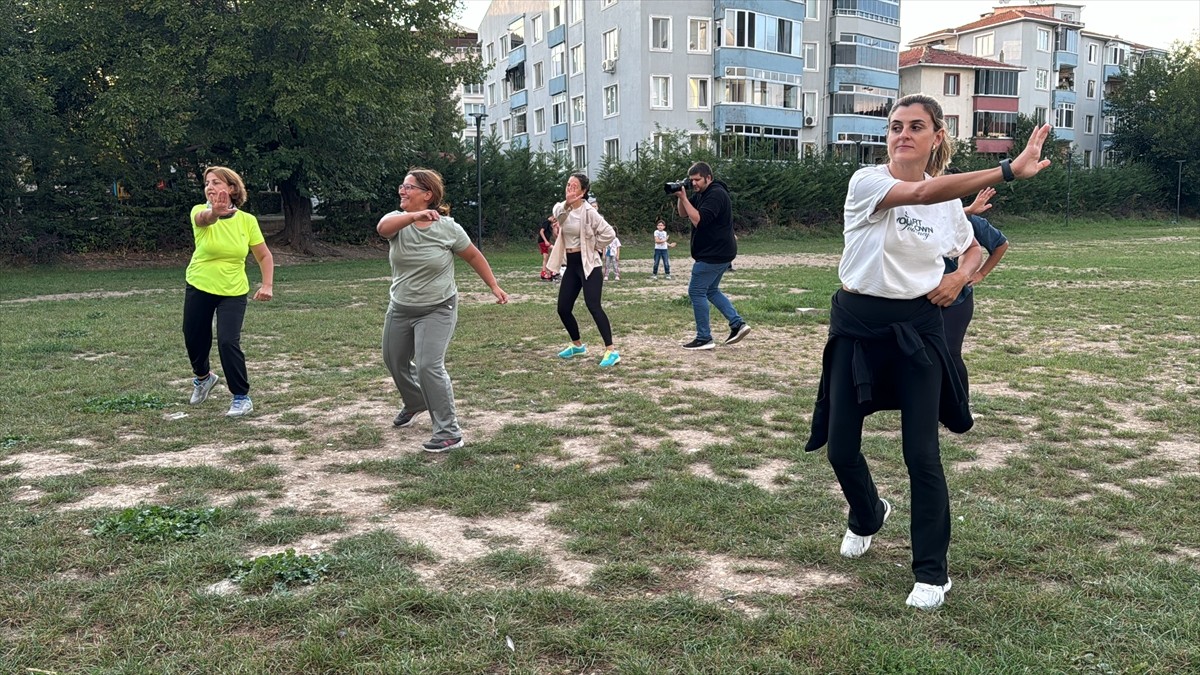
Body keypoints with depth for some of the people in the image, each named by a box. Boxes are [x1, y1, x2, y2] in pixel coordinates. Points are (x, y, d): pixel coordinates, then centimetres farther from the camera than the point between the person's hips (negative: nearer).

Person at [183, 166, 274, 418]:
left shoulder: (247, 220, -10)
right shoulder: (200, 212, -14)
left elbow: (264, 256, -1)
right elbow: (203, 219, -40)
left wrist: (267, 285, -15)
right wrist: (214, 212, -64)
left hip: (233, 292, -1)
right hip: (199, 288, 2)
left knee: (228, 342, -16)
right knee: (193, 339, 13)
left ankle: (242, 397, 1)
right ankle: (203, 377, 47)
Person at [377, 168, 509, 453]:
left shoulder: (448, 227, -12)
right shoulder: (398, 220, -8)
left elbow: (473, 256, 2)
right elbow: (382, 227, -33)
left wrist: (494, 286, 4)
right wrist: (414, 216, -51)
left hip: (436, 310, -5)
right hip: (400, 309, 5)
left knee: (428, 366, -19)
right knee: (394, 361, 21)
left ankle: (449, 433, -10)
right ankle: (414, 403, 51)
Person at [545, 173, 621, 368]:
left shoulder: (589, 212, -16)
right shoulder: (559, 209, 2)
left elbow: (608, 233, -18)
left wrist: (594, 249, -7)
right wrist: (555, 230, -11)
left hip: (589, 264, -7)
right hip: (571, 265, 7)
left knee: (593, 306, -18)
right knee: (563, 308, 9)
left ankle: (611, 351, -16)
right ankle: (577, 345, 30)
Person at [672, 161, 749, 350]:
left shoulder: (716, 195, -18)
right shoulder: (702, 194, 13)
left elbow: (698, 220, -27)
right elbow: (684, 214, 13)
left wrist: (684, 198, -24)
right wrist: (680, 197, -4)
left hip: (714, 255, -11)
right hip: (718, 253, 11)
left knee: (696, 292, -6)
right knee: (711, 290, 18)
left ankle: (704, 339, -1)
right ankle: (737, 324, 13)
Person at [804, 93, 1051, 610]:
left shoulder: (949, 201, 4)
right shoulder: (867, 182, -10)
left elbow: (972, 248, 23)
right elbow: (920, 193, -31)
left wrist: (959, 277, 0)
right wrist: (1008, 170, -41)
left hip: (918, 326, 1)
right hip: (858, 325, -1)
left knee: (921, 454, -4)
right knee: (841, 448, 5)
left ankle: (932, 572, 13)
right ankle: (868, 514, 40)